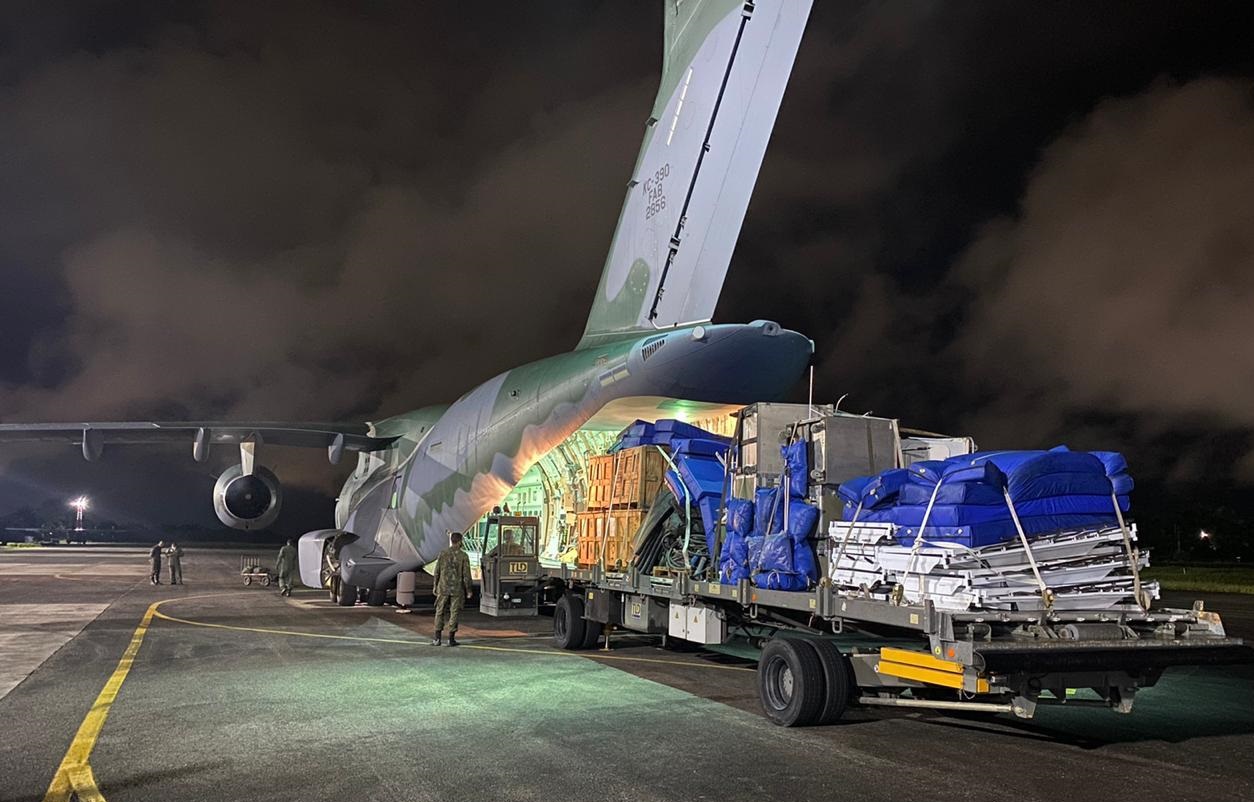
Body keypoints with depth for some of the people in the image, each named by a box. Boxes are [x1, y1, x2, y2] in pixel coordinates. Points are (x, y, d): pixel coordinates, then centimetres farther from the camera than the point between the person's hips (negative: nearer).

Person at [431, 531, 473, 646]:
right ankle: (451, 639, 6)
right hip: (457, 589, -2)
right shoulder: (463, 556, -8)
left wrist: (435, 586, 12)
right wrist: (469, 590, 0)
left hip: (443, 588, 2)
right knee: (454, 613, 5)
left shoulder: (443, 553, -2)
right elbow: (466, 575, -8)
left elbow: (437, 572, 1)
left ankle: (437, 638, 7)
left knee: (440, 612, 9)